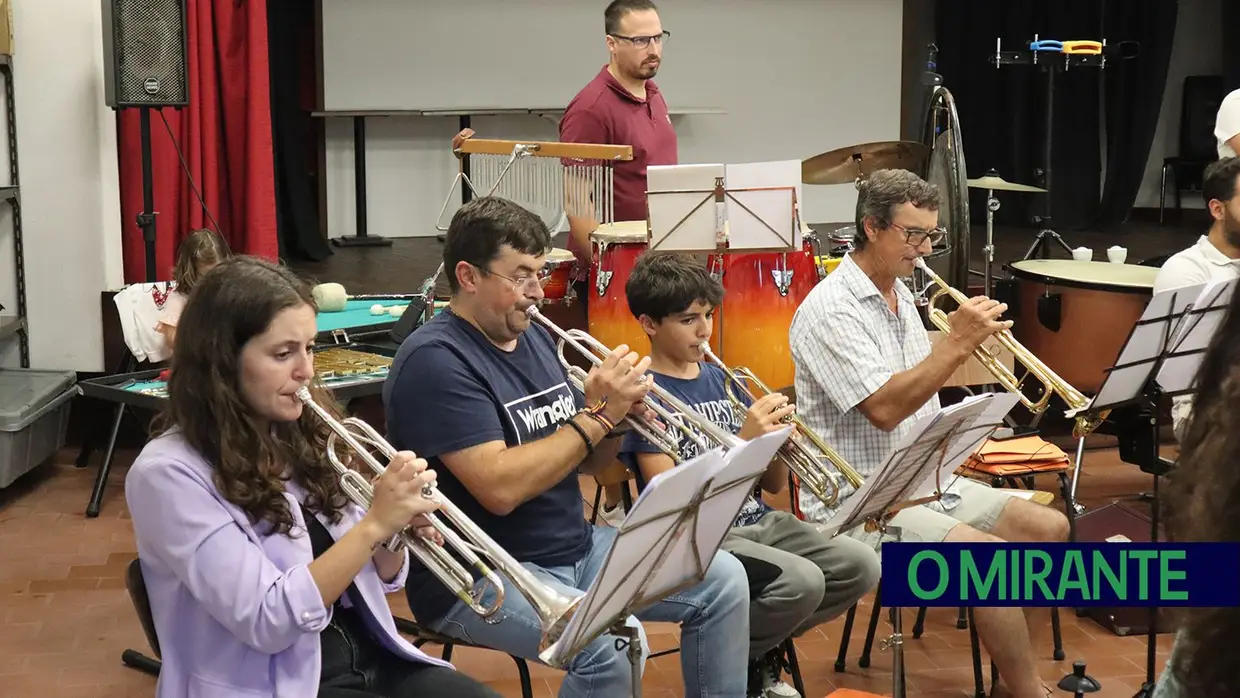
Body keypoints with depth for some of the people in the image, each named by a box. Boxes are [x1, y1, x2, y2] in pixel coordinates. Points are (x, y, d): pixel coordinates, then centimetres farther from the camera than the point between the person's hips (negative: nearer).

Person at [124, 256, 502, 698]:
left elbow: (379, 577, 11)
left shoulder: (305, 435, 6)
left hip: (369, 655, 6)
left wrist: (394, 530, -9)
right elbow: (267, 622, -19)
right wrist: (374, 524, -22)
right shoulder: (169, 473, -13)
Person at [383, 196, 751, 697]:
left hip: (576, 549, 9)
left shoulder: (535, 337, 9)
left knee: (724, 580, 1)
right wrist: (596, 414, -21)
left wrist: (617, 416, -8)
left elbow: (582, 462, 14)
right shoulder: (435, 360, -17)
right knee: (615, 639, -33)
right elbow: (500, 488, -26)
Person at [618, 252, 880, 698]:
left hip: (757, 521, 7)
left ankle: (762, 651, 11)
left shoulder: (721, 379, 11)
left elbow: (772, 486, 12)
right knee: (801, 581, -29)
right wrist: (744, 442, -21)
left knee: (861, 567, -11)